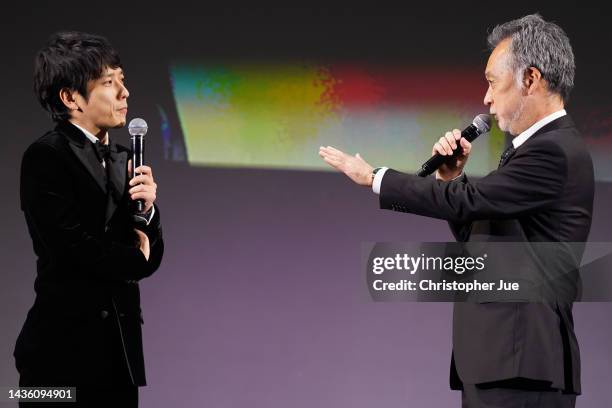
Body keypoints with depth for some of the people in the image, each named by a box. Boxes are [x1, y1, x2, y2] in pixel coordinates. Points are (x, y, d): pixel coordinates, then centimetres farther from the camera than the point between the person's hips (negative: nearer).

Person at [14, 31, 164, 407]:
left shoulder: (123, 159, 13)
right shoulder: (46, 158, -8)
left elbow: (151, 258, 12)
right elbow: (73, 249, -17)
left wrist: (146, 209, -7)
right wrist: (133, 257, 0)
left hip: (120, 349, 7)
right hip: (64, 351, -6)